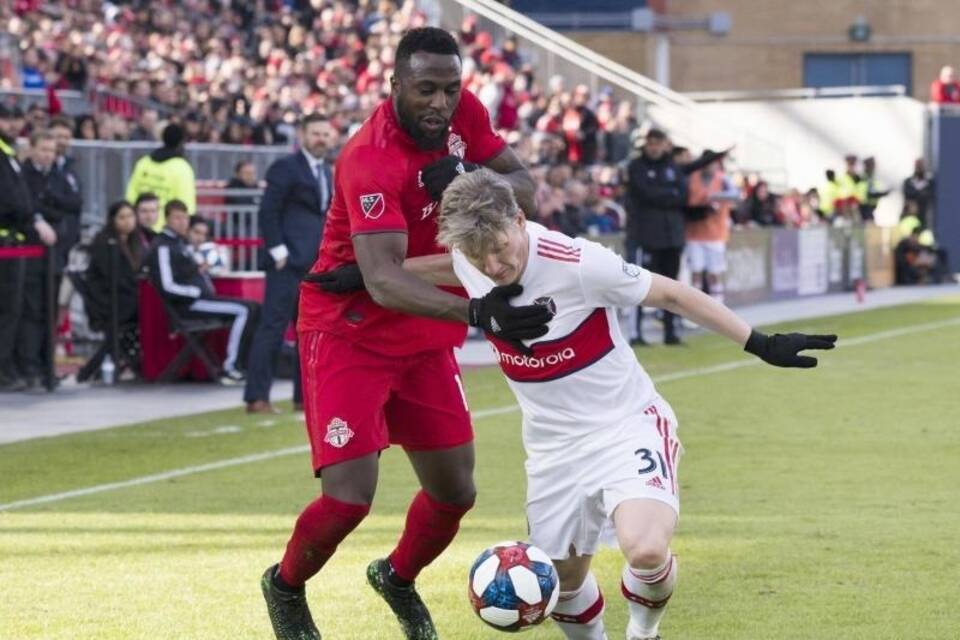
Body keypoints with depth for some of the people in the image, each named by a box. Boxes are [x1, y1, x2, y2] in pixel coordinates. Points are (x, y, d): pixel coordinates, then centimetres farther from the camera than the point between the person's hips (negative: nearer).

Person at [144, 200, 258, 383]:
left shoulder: (181, 242, 19)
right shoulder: (162, 247, -11)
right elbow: (167, 288, -18)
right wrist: (199, 292, -15)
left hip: (200, 297, 10)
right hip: (188, 304, -10)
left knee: (254, 308, 6)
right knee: (244, 310, -21)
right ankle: (231, 369, -21)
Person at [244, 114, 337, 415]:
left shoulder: (327, 172, 17)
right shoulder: (286, 168, -6)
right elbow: (268, 212, -11)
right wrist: (278, 251, -16)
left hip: (316, 263, 8)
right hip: (289, 262, -8)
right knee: (274, 326, -9)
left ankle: (304, 396, 14)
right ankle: (256, 397, -9)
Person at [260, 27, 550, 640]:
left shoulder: (465, 114, -8)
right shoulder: (370, 160, -29)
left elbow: (528, 192, -1)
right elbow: (383, 280, -39)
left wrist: (476, 181, -23)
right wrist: (477, 312, -53)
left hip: (426, 337, 7)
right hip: (350, 333, -7)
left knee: (455, 491, 10)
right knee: (349, 496, -13)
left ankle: (399, 577, 41)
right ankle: (286, 586, 18)